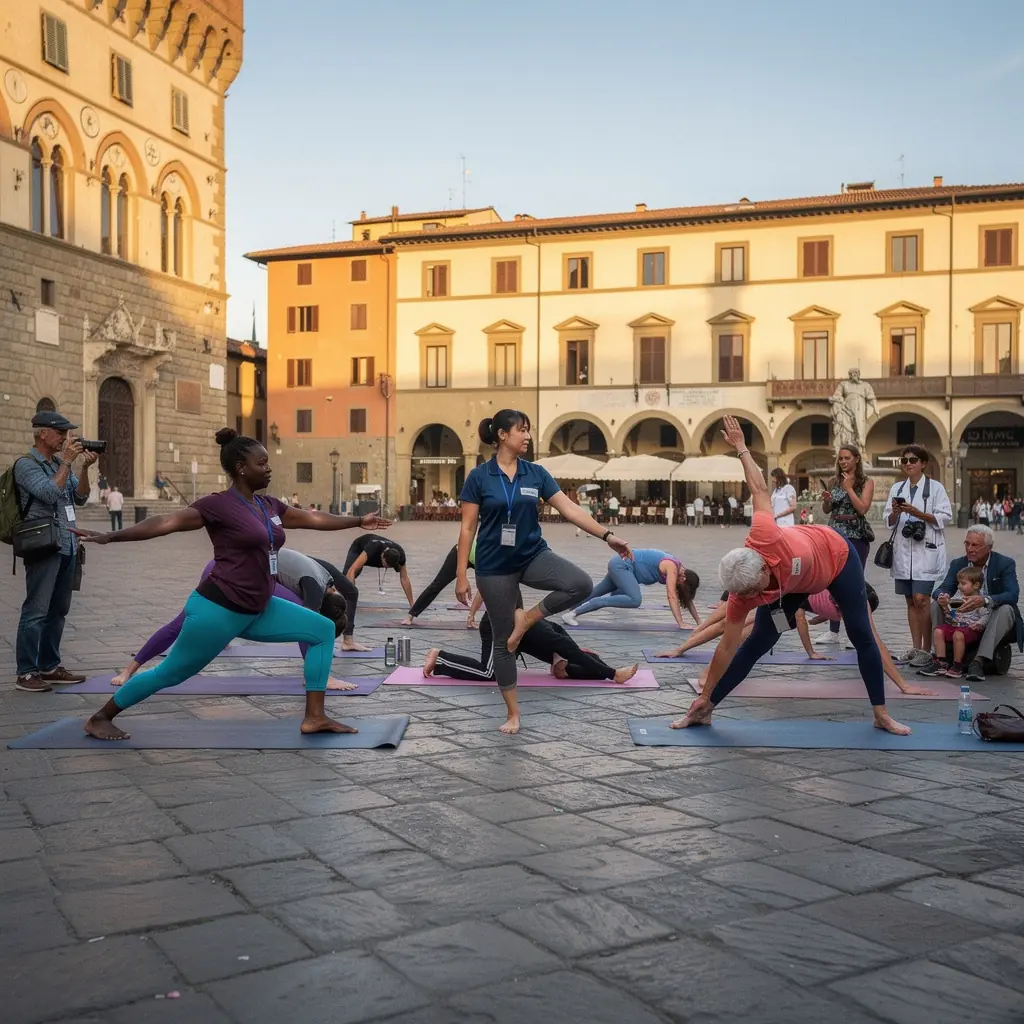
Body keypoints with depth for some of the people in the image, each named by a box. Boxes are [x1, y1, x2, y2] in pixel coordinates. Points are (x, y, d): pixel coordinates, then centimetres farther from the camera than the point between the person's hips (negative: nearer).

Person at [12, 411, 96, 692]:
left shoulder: (60, 463, 16)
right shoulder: (26, 464, -6)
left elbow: (80, 498, 10)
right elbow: (50, 494, -20)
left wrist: (85, 468, -4)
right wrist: (67, 462, -16)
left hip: (67, 546, 8)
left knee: (58, 610, 11)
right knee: (36, 611, -6)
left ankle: (49, 666, 19)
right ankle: (26, 673, -1)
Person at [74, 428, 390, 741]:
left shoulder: (269, 506, 10)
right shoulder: (219, 505, -14)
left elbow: (314, 518, 21)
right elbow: (167, 522, -20)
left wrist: (359, 521, 28)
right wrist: (112, 536, -29)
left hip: (257, 611, 9)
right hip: (218, 609, -8)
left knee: (323, 630, 4)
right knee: (172, 672, 2)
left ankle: (314, 717, 4)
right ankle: (99, 718, 22)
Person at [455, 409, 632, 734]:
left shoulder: (536, 473, 1)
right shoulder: (479, 477, -7)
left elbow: (569, 509, -2)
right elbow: (468, 529, -5)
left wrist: (607, 536, -11)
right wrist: (461, 576, -8)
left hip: (533, 555, 3)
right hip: (494, 566, -3)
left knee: (581, 585, -25)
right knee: (503, 639, 4)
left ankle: (526, 618, -2)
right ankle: (512, 713, 19)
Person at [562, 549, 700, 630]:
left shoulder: (679, 569, 6)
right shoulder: (672, 568, -20)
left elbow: (687, 598, 11)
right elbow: (672, 597, -26)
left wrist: (699, 622, 8)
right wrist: (681, 624, -27)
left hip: (621, 564, 10)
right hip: (621, 565, -10)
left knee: (594, 593, 20)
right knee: (635, 600, -26)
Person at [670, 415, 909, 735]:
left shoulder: (764, 538, -46)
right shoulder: (742, 596, -32)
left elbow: (759, 489, -30)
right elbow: (727, 645, -24)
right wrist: (706, 695, -20)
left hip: (836, 556, -1)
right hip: (792, 586, 1)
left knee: (862, 636, 3)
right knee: (755, 645, -4)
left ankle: (881, 715, 17)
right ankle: (705, 710, 6)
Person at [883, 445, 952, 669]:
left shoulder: (935, 487, -1)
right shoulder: (897, 488, 13)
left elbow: (944, 518, -6)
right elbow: (889, 521, 13)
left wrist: (916, 512, -16)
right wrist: (895, 512, -8)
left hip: (926, 550, -5)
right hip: (903, 550, 5)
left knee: (921, 599, -12)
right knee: (910, 601, 8)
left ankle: (926, 650, -5)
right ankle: (916, 648, 15)